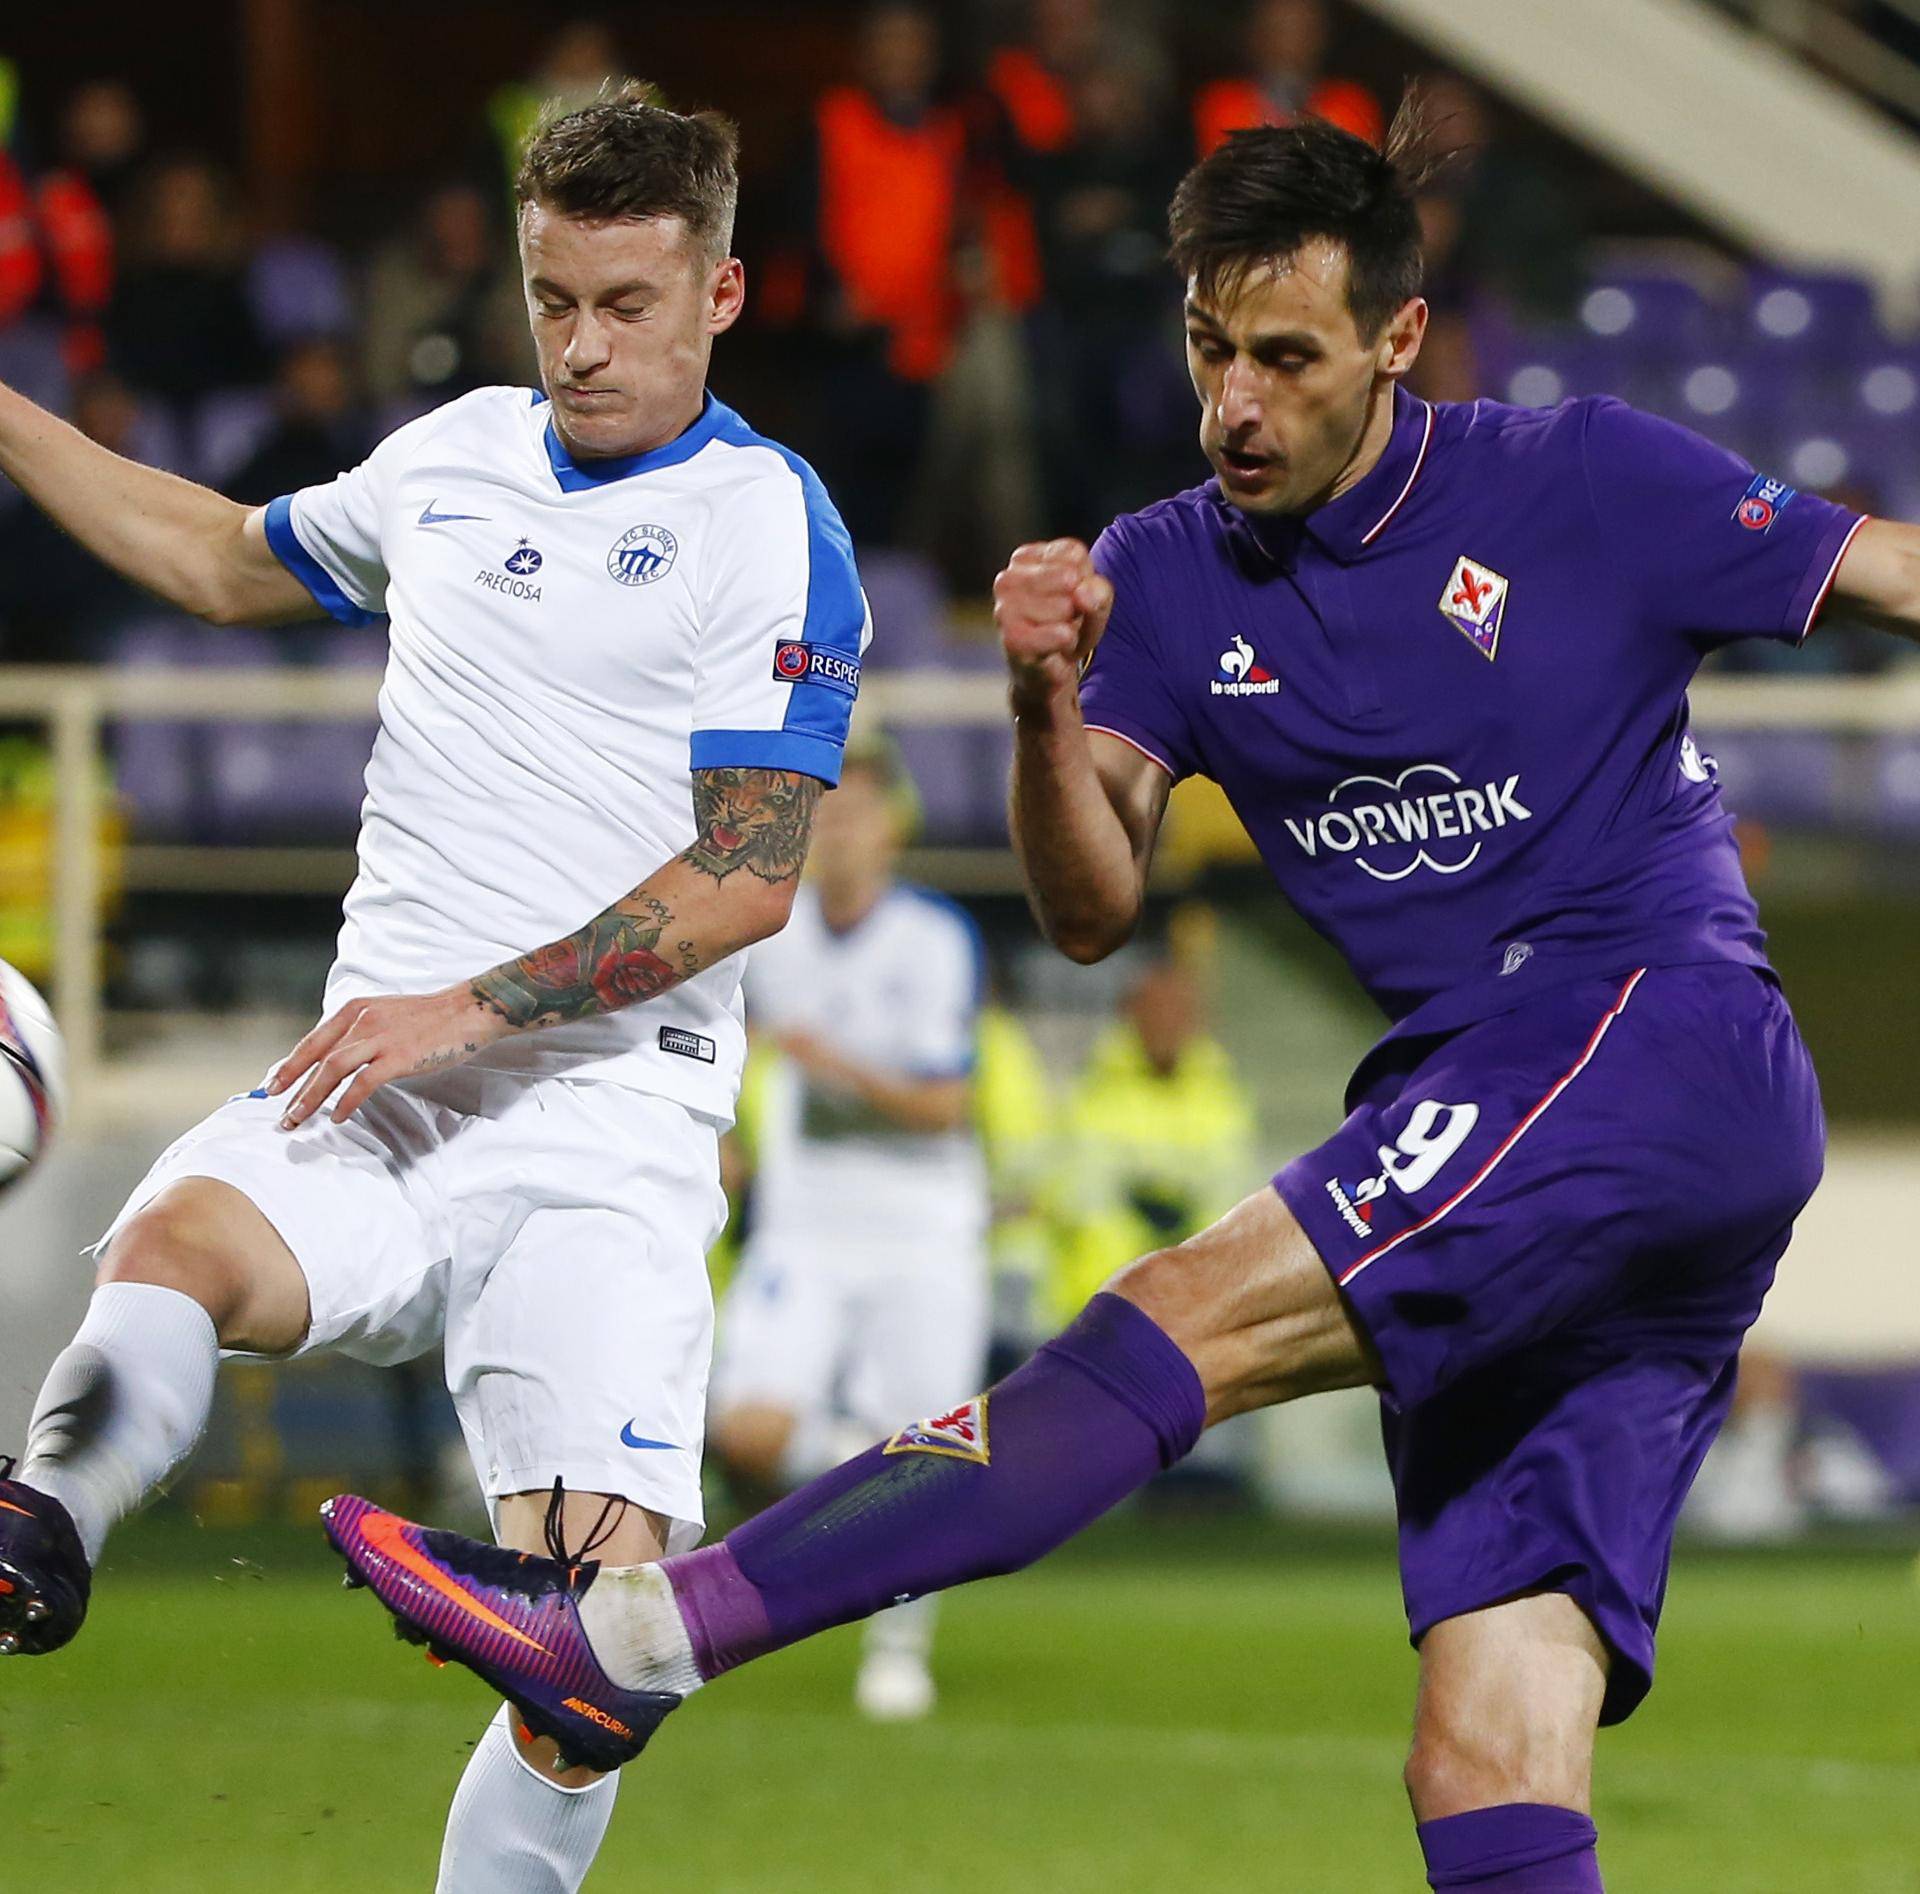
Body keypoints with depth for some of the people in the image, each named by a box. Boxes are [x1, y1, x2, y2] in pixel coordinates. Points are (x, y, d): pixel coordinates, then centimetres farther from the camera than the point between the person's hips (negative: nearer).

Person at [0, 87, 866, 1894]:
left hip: (608, 1107, -4)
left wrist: (471, 1008, -15)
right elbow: (226, 561, 36)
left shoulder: (767, 526, -2)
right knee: (178, 1240, -32)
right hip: (368, 1090, 4)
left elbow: (745, 877, -9)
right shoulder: (456, 454, 16)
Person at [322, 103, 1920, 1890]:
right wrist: (1048, 711, -15)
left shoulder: (1583, 482, -1)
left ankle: (636, 1629, -29)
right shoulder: (1166, 575, 11)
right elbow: (1090, 911, 4)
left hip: (1665, 1031, -6)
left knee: (1188, 1318, -22)